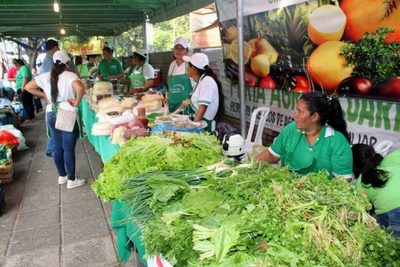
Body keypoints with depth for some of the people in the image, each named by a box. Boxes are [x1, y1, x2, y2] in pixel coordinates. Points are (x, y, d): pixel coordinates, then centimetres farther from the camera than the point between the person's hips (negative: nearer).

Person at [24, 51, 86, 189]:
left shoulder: (45, 76, 3)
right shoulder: (70, 75, -14)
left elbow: (28, 87, 9)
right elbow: (80, 88, -34)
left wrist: (44, 95, 9)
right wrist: (77, 102, -19)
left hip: (51, 114, 6)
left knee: (58, 147, 16)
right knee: (68, 148, 2)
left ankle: (62, 176, 29)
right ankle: (71, 180, 10)